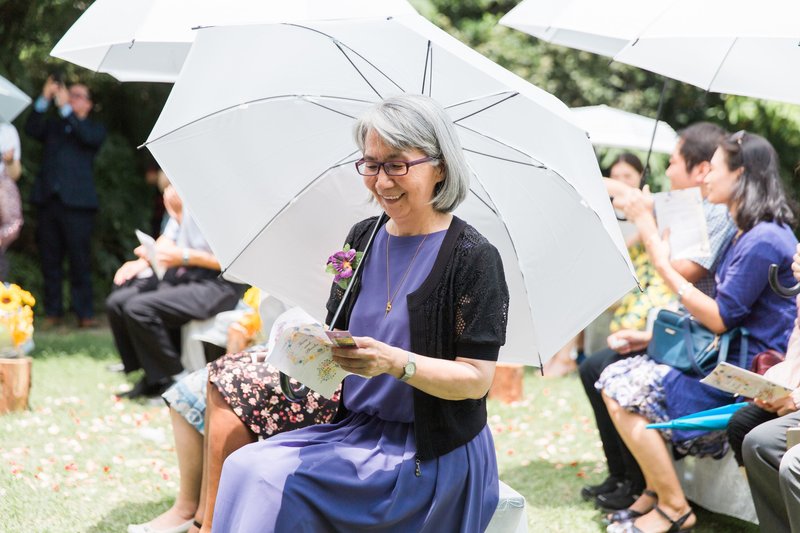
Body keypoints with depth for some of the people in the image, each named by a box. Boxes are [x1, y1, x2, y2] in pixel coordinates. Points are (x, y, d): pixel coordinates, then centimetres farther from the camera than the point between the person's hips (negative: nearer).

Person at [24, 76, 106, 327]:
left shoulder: (94, 129, 12)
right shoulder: (53, 125, 20)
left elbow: (88, 137, -10)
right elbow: (31, 129, 2)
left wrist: (65, 107, -11)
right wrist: (45, 99, -8)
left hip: (76, 202, -3)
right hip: (48, 200, 3)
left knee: (80, 260, -5)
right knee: (50, 261, 4)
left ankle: (85, 314, -3)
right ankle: (52, 312, 9)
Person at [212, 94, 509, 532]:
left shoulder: (473, 257, -11)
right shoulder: (363, 237, 9)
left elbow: (476, 379, -13)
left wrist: (395, 361, -28)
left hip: (431, 456, -6)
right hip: (354, 428, 6)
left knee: (268, 479, -22)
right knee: (244, 468, -17)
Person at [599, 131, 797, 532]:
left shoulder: (763, 241, -18)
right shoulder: (744, 235, 15)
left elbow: (720, 318, -19)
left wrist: (664, 267, -13)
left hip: (745, 375, -10)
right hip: (726, 361, 10)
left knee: (623, 390, -16)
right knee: (616, 376, 3)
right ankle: (656, 491, 7)